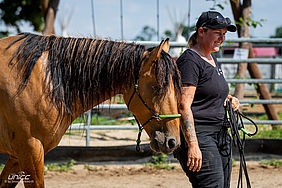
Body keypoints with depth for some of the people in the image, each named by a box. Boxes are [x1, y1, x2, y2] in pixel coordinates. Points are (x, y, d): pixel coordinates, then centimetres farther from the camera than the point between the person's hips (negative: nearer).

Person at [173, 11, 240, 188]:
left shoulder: (212, 58, 18)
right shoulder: (189, 61, -12)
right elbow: (184, 106, -20)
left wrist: (227, 99, 12)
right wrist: (192, 145, -27)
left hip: (220, 135, 10)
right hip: (198, 135, -10)